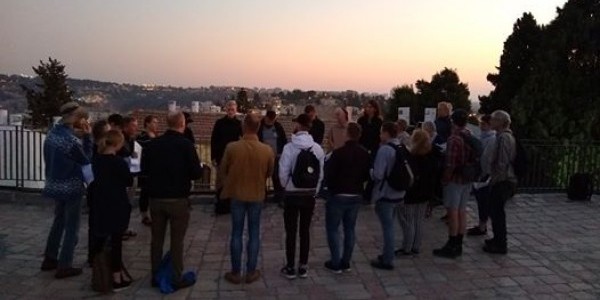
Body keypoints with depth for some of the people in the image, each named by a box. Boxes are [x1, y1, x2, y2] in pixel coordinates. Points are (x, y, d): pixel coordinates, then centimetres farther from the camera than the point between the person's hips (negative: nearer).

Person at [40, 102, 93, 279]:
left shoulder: (52, 133, 2)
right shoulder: (72, 140, -24)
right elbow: (87, 160, -11)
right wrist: (87, 136, -11)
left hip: (54, 185, 9)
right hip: (71, 188, -8)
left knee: (59, 221, 23)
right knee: (72, 227, 4)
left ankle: (49, 259, 33)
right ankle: (64, 266, 10)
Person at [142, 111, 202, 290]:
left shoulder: (152, 144, 0)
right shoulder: (186, 144, -12)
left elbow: (144, 170, 10)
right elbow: (196, 173, -12)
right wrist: (192, 170, 10)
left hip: (156, 198, 4)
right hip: (178, 199, -4)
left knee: (157, 238, 14)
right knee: (177, 240, 6)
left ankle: (156, 276, 23)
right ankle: (177, 278, 11)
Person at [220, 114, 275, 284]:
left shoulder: (231, 147, -15)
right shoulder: (267, 150, -12)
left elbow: (223, 170, -1)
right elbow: (269, 173, 4)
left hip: (236, 194, 0)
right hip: (257, 195, 1)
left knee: (236, 233, 9)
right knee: (254, 234, 11)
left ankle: (235, 273, 16)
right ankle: (251, 272, 17)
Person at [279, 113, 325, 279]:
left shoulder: (289, 147, -14)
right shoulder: (317, 148, -4)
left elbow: (283, 172, -12)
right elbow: (321, 173, -1)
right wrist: (314, 190, 13)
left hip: (292, 194, -3)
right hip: (310, 194, 3)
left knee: (291, 231, 7)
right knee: (305, 230, 13)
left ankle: (290, 267, 14)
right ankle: (303, 267, 19)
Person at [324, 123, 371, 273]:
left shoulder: (339, 153, -18)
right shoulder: (365, 154, -1)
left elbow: (328, 174, -16)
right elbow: (367, 175, 7)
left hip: (338, 196, -5)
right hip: (356, 196, 5)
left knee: (332, 229, 7)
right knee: (350, 229, 15)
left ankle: (335, 263, 6)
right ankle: (346, 262, 20)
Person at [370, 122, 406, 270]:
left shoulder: (384, 149, -19)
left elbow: (378, 175, -22)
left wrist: (370, 174, -3)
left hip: (385, 194, -8)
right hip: (398, 193, 8)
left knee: (387, 226, 1)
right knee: (389, 225, 19)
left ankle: (387, 260, 9)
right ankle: (388, 254, 31)